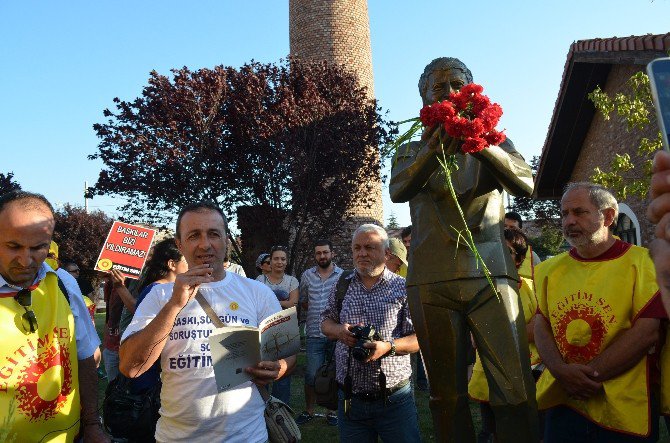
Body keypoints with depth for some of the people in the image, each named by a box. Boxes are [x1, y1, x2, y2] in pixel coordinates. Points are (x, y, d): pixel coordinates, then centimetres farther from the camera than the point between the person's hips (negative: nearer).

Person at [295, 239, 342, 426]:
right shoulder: (307, 275, 6)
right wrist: (315, 314, 5)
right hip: (314, 334, 1)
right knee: (311, 375, 3)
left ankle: (332, 411, 26)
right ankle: (308, 410, 22)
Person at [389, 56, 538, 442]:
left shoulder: (495, 141, 15)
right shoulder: (411, 152, 14)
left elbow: (526, 184, -5)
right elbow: (398, 191, -8)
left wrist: (481, 144, -23)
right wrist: (434, 148, -28)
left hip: (491, 274, 0)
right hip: (431, 280, 1)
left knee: (516, 393, -8)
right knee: (447, 396, 6)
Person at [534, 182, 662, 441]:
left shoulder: (640, 261, -5)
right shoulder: (551, 269, 6)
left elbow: (647, 332, -13)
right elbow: (541, 325, 3)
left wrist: (589, 375, -16)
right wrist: (561, 371, -15)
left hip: (625, 409, -3)